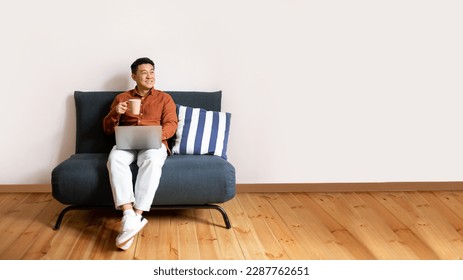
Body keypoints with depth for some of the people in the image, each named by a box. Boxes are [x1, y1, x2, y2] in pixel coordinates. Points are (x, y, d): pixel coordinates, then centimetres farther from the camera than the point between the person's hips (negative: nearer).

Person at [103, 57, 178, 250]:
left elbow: (171, 124, 3)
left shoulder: (164, 98, 17)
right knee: (114, 159, -36)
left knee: (152, 160, -40)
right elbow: (107, 129, 16)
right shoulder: (121, 97, 20)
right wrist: (115, 113, -6)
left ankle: (136, 217, -44)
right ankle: (130, 217, -46)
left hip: (154, 143, -1)